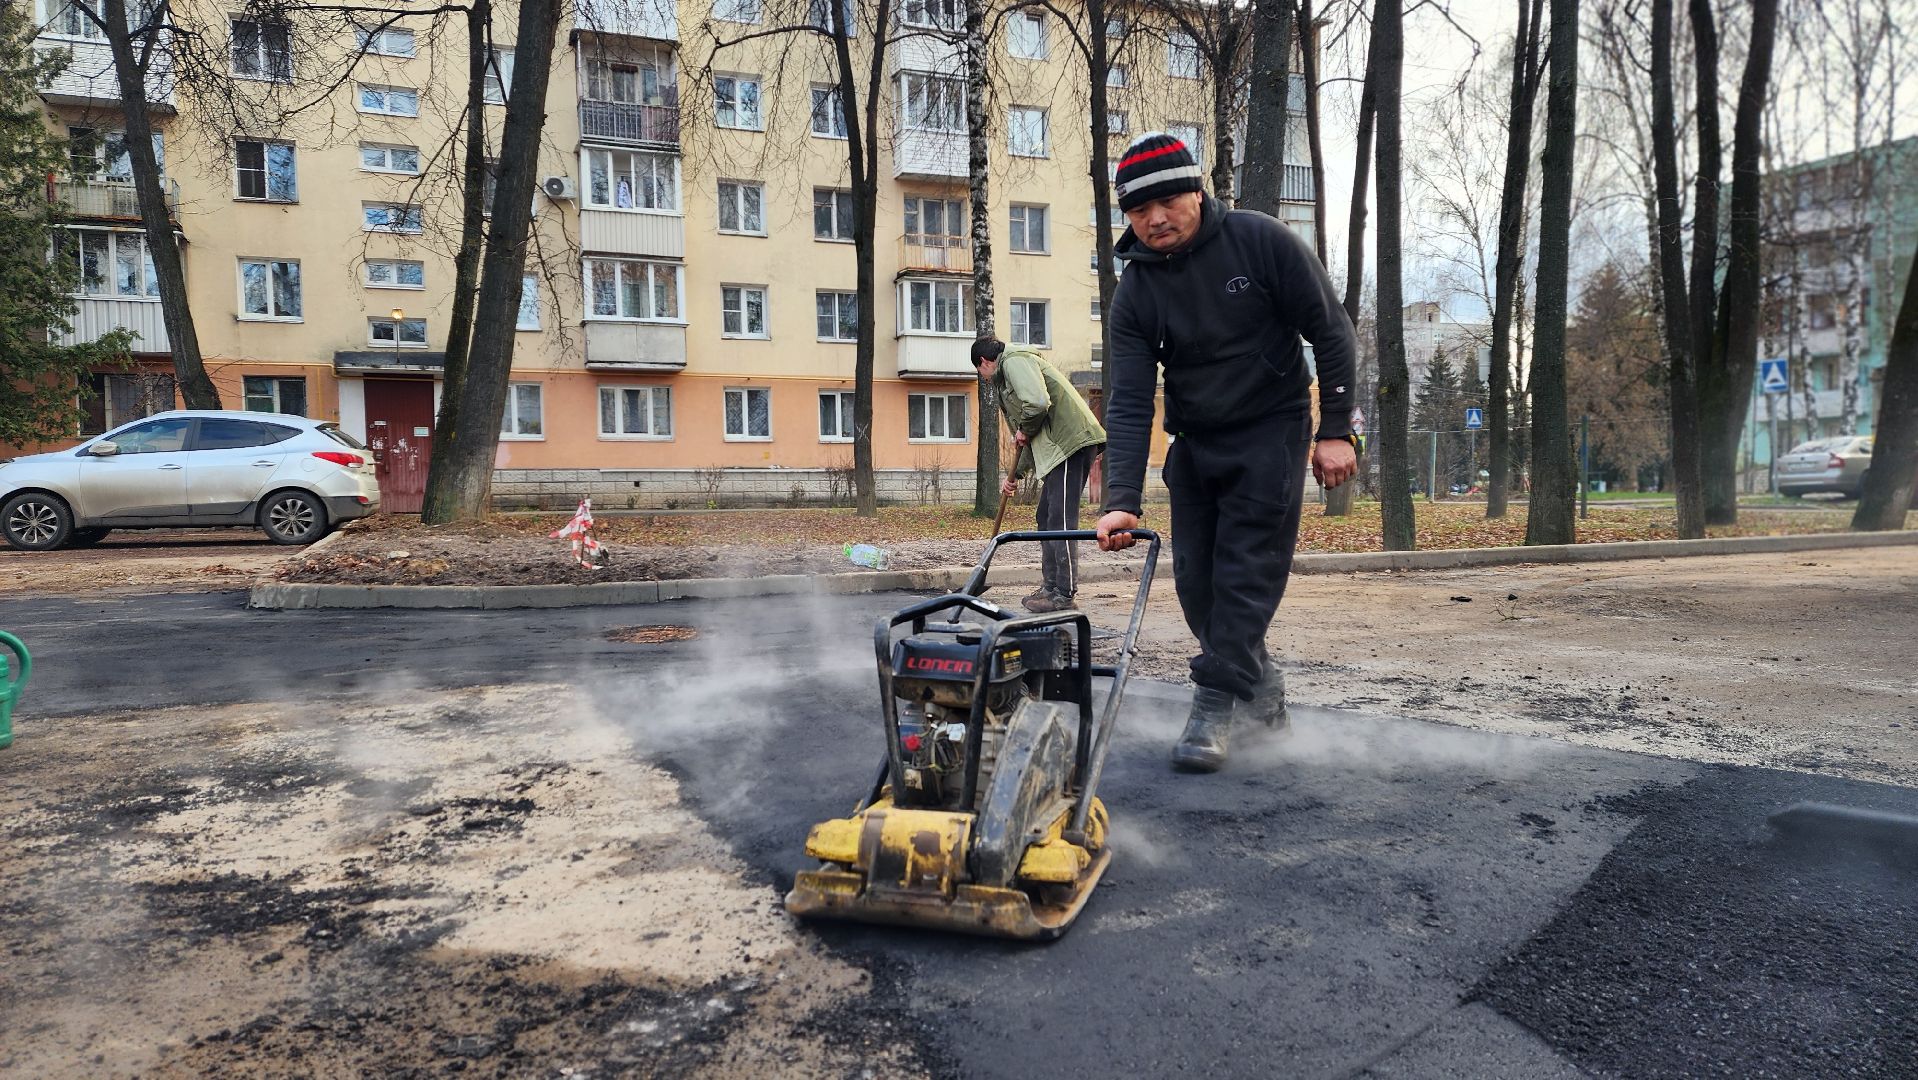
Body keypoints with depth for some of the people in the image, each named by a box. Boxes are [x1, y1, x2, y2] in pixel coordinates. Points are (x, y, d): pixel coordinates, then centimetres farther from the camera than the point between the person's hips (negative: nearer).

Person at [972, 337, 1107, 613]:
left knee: (1060, 520, -10)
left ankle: (1064, 594, -8)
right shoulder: (1005, 379, 28)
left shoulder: (1014, 360, -4)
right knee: (1046, 518, 15)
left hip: (1071, 443, -11)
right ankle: (1051, 586, 20)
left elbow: (1038, 403, -22)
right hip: (1059, 448, 11)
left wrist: (1024, 431, -4)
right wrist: (1015, 475, 33)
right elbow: (1031, 439, 33)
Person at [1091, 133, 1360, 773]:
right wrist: (1122, 499, -21)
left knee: (1245, 576, -9)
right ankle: (1262, 690, 24)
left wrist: (1335, 430, -11)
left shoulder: (1261, 241, -14)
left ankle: (1213, 710, -2)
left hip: (1271, 435, -4)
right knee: (1197, 581, 5)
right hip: (1194, 444, 4)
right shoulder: (1135, 293, -6)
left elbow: (1331, 331, -8)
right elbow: (1130, 401, -12)